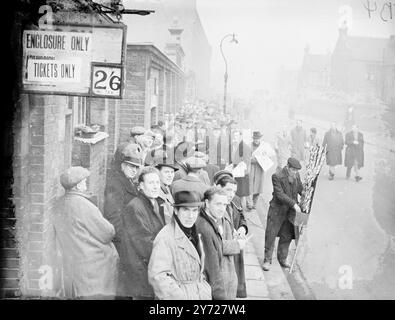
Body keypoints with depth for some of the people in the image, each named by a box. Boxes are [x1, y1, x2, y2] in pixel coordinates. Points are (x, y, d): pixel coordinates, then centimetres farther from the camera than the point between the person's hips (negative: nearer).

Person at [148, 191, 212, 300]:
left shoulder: (195, 235, 12)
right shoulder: (165, 238, -15)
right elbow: (157, 276, -21)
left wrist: (207, 290, 9)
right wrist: (180, 297, -22)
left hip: (200, 295, 7)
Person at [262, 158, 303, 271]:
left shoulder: (296, 176, 2)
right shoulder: (277, 177, -16)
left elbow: (300, 189, 19)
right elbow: (280, 194, -22)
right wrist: (293, 203, -25)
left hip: (290, 212, 5)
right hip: (277, 211, -5)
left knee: (286, 236, 11)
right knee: (270, 236, -1)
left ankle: (282, 259, 25)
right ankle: (267, 260, 9)